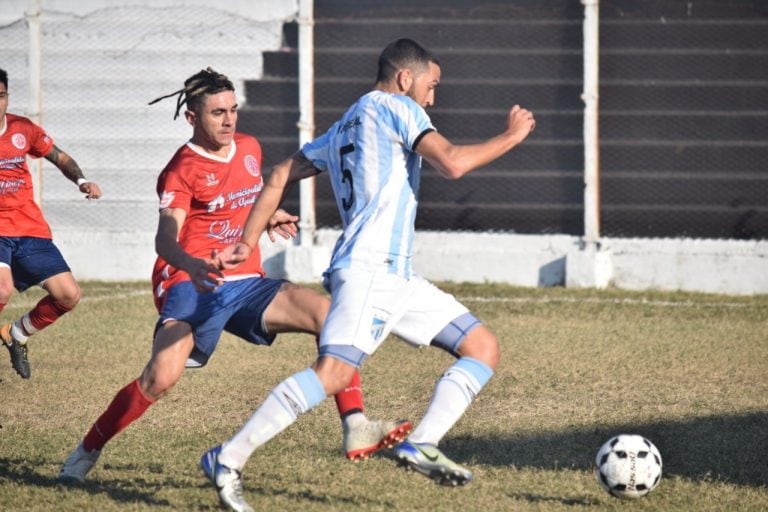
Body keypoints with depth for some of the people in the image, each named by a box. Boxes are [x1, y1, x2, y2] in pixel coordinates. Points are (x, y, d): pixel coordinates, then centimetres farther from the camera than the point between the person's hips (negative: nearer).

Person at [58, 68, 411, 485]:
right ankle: (85, 453, -5)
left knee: (327, 313, -15)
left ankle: (356, 431, -17)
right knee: (161, 377, -26)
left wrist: (267, 216, 19)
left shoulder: (249, 148, 12)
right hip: (192, 285, -6)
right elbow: (166, 237, -27)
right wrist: (189, 264, -47)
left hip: (246, 282, 6)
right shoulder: (183, 170, -10)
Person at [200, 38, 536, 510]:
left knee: (484, 348, 8)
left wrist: (248, 242, 24)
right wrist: (511, 136, 1)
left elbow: (281, 175, 26)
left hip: (398, 277, 10)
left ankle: (421, 446, -7)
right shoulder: (395, 107, 1)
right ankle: (228, 460, -21)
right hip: (369, 269, -10)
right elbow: (452, 163, -12)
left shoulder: (343, 129, 26)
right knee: (334, 373, -23)